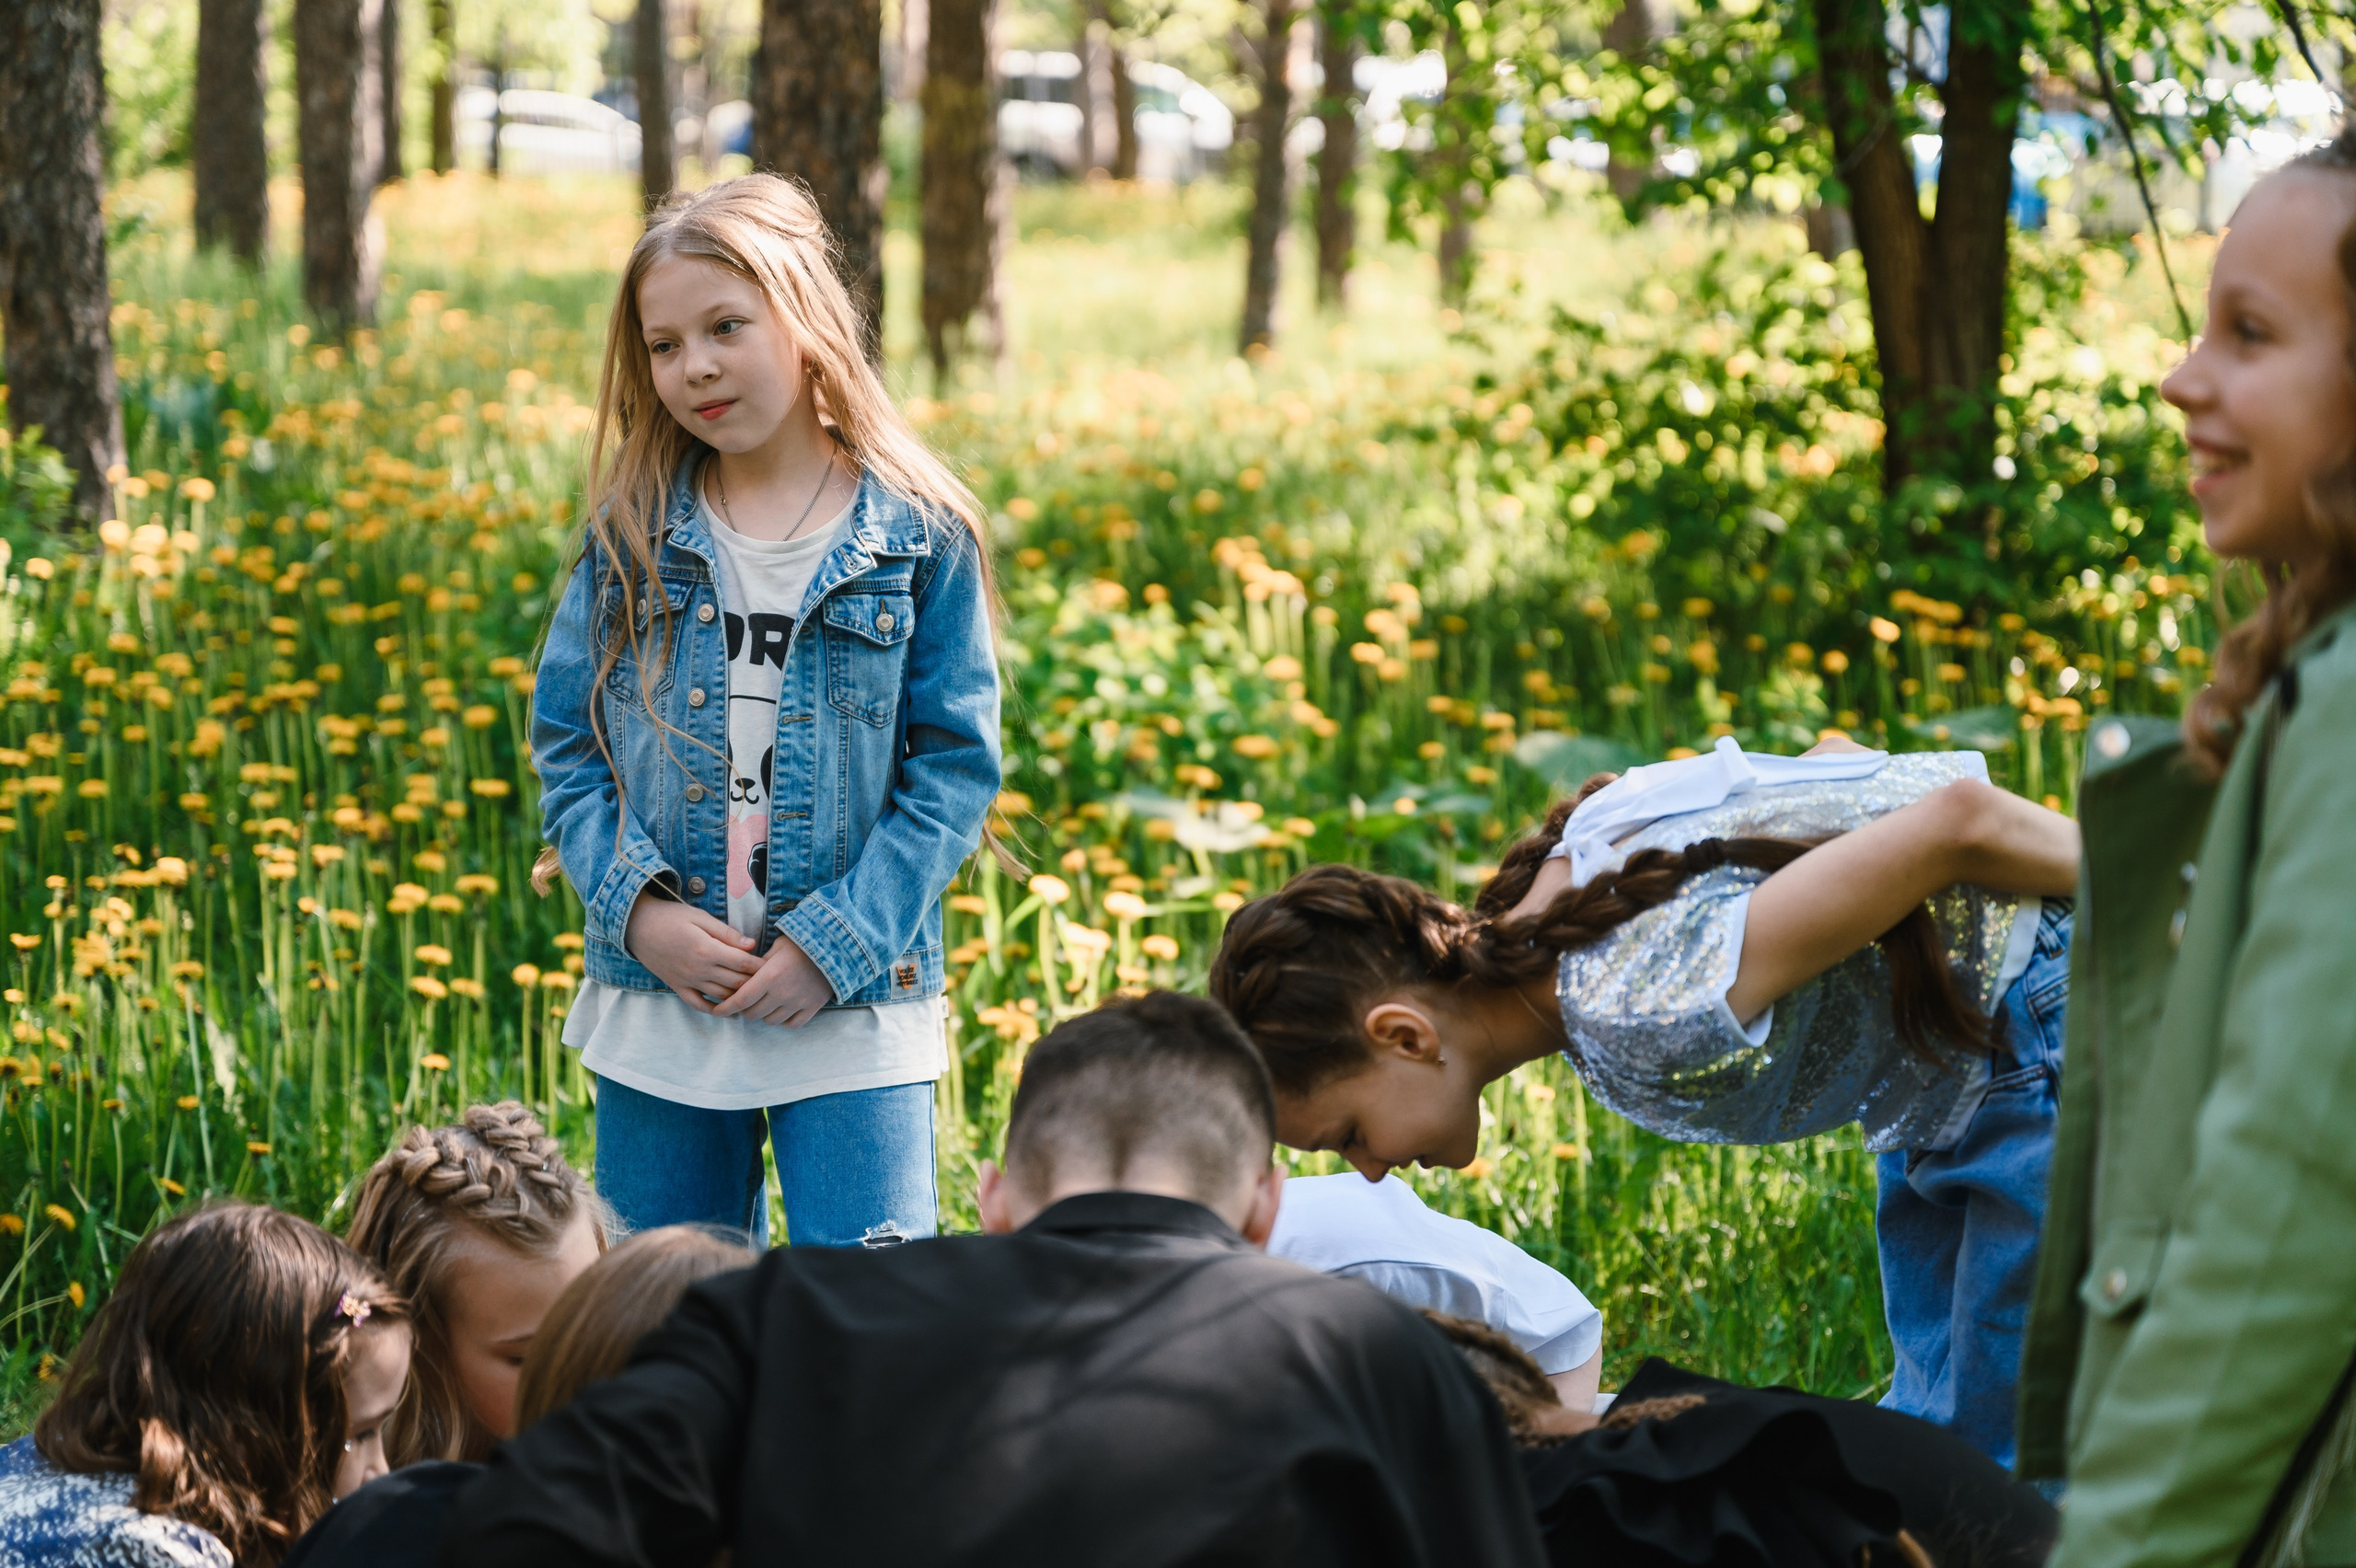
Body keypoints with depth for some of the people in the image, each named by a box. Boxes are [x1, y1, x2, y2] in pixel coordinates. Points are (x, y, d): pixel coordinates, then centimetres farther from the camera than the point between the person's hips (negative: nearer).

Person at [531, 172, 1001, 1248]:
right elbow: (564, 743, 5)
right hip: (657, 1013, 3)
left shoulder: (917, 535, -3)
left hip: (854, 1010, -3)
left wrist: (839, 945, -12)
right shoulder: (633, 532, 4)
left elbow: (956, 766, -4)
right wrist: (638, 909, -10)